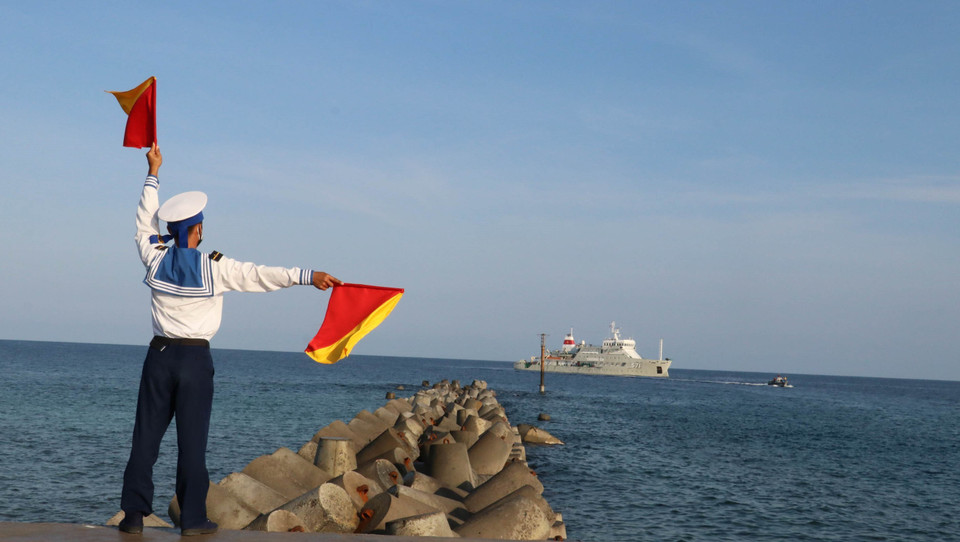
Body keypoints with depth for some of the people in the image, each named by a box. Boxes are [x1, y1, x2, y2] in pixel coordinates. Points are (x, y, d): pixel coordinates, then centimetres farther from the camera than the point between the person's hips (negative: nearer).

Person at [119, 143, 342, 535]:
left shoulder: (155, 260, 1)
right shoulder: (215, 268, -8)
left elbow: (145, 223, 17)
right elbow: (259, 275, -14)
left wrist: (153, 172, 26)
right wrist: (308, 276, -15)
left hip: (159, 356, 3)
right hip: (195, 360, -3)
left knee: (146, 436, 7)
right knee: (192, 442, 1)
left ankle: (134, 514, 8)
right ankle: (193, 520, 6)